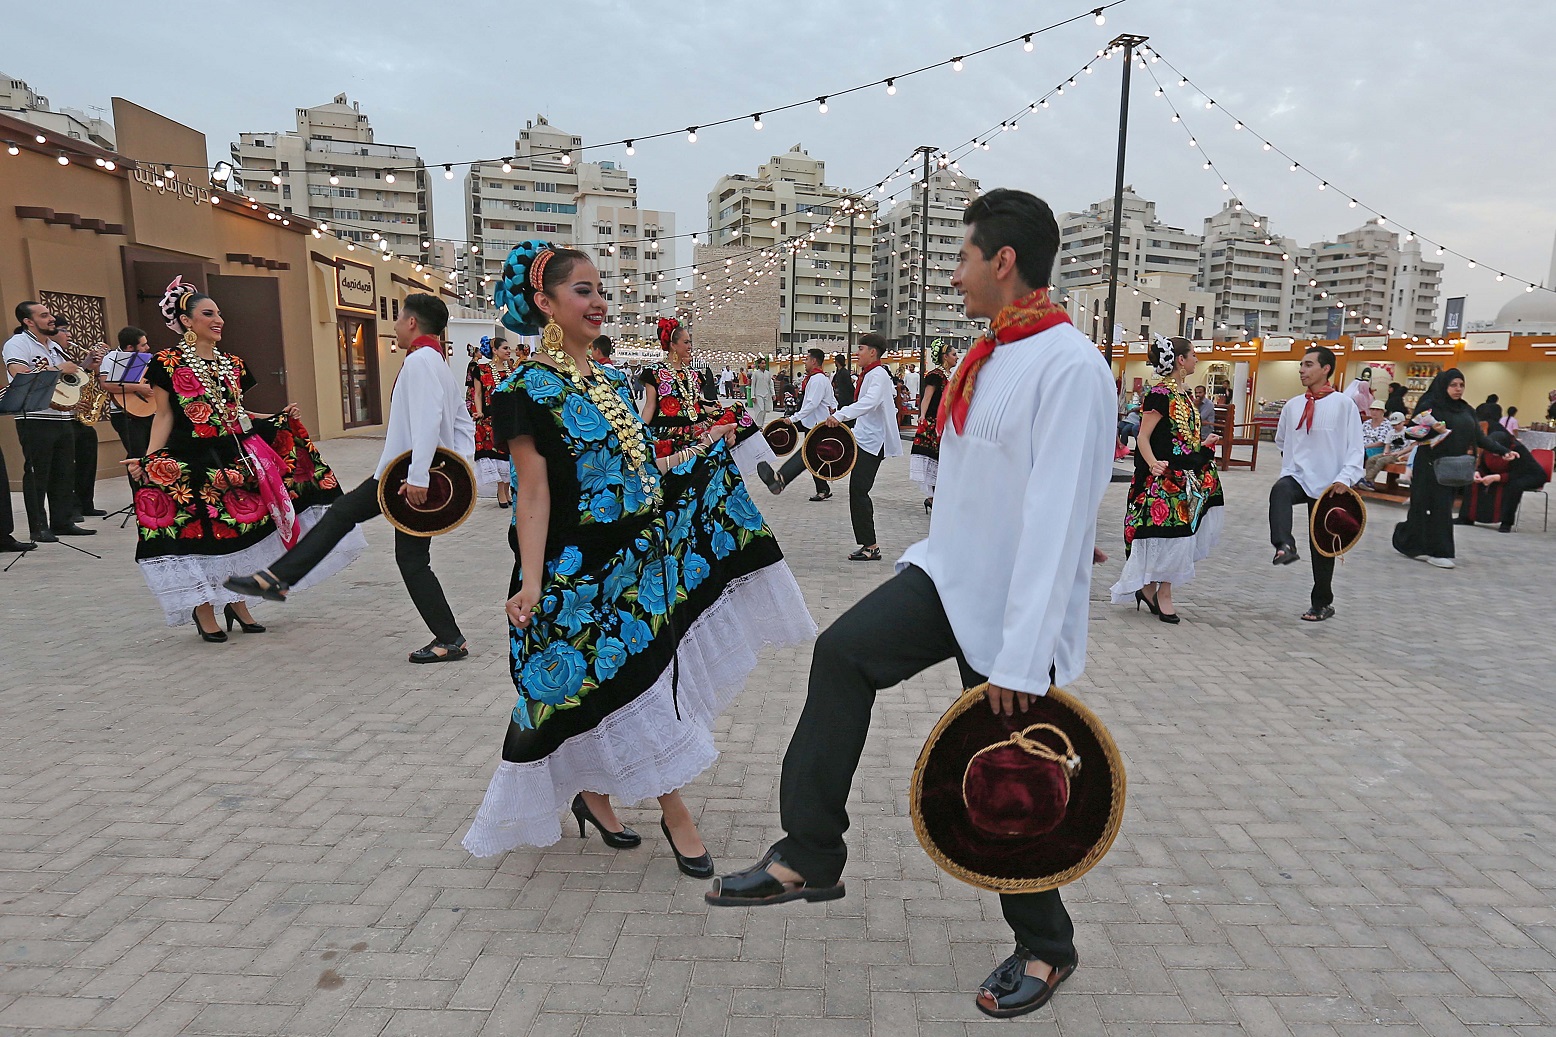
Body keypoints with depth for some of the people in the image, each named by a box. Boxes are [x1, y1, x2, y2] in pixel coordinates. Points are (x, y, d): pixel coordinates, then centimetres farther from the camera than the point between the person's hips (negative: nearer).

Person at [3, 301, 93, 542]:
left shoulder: (54, 347, 20)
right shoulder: (17, 343, -5)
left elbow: (69, 374, 26)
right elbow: (19, 375, -20)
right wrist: (57, 369, -17)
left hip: (63, 417, 8)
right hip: (35, 420, -8)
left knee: (65, 472, 9)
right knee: (37, 473, -3)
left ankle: (63, 522, 16)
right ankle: (39, 528, 1)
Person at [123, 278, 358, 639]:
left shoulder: (232, 363, 13)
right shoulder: (168, 363, -2)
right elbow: (164, 416, -4)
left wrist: (279, 418, 8)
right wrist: (147, 460, -14)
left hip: (237, 456, 5)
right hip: (192, 461, -5)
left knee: (241, 530, 7)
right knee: (201, 532, -1)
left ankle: (238, 603, 21)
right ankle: (203, 610, 14)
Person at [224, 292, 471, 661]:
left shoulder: (419, 361, -16)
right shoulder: (438, 363, 16)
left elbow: (427, 421, -28)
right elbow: (464, 423, 16)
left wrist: (418, 478, -30)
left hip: (415, 480, -10)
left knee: (412, 558, -2)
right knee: (342, 512, 15)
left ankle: (450, 640, 7)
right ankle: (277, 579, 24)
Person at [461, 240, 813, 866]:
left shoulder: (612, 382, 12)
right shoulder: (527, 390, -10)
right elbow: (533, 494, -15)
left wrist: (699, 449, 19)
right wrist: (530, 581, -22)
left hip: (638, 555, 7)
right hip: (578, 571, -7)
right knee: (629, 691, 2)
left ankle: (594, 795, 34)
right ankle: (675, 816, 20)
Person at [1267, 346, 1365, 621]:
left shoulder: (1344, 404, -5)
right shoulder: (1292, 405, 6)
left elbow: (1355, 449, -7)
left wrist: (1344, 478, -19)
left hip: (1328, 486, -2)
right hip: (1298, 478, 2)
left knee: (1322, 546, 7)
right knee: (1279, 490, -36)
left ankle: (1322, 603, 21)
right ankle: (1284, 546, -49)